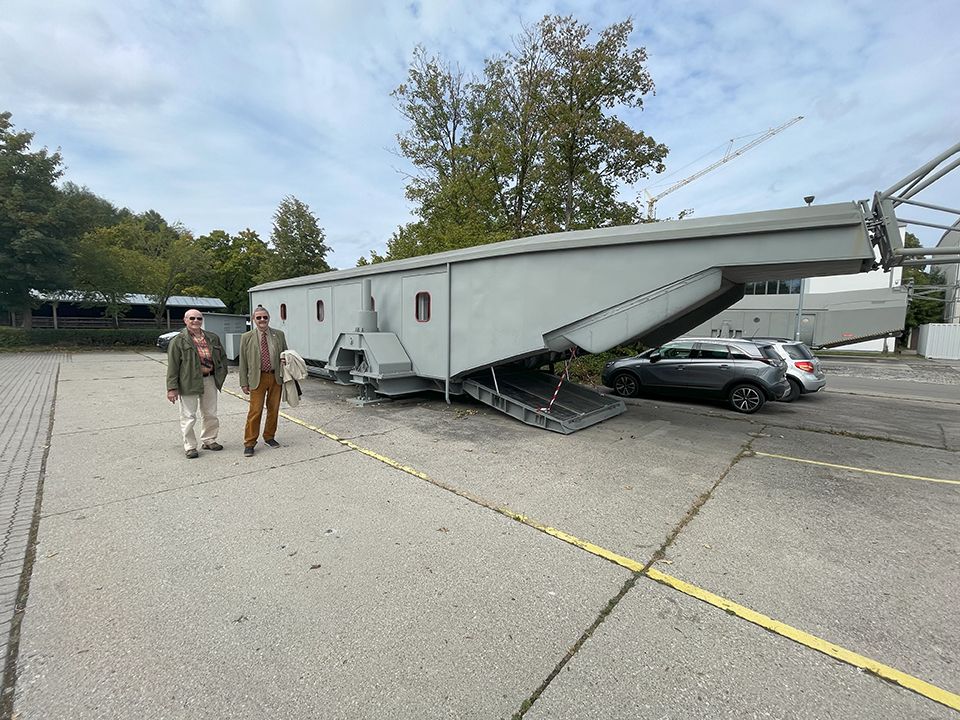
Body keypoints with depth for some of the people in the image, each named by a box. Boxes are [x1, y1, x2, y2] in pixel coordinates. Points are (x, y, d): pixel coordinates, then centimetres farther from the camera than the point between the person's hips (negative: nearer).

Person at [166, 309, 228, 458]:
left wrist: (220, 373, 7)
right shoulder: (178, 341, -3)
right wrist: (172, 388, -11)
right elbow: (172, 366, -6)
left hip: (210, 380, 5)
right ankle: (190, 446, 15)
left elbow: (222, 356, 20)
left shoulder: (213, 338, 10)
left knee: (210, 414, 14)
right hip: (189, 382, -4)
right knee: (188, 416, 3)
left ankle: (208, 441, 29)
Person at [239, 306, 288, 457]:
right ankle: (249, 443, 8)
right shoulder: (246, 337, 2)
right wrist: (244, 383, -1)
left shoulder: (279, 335, 6)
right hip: (257, 379, -2)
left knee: (273, 409, 10)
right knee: (255, 411, -4)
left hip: (276, 377, 3)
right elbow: (243, 362, 2)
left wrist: (285, 361, -7)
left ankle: (269, 437, 27)